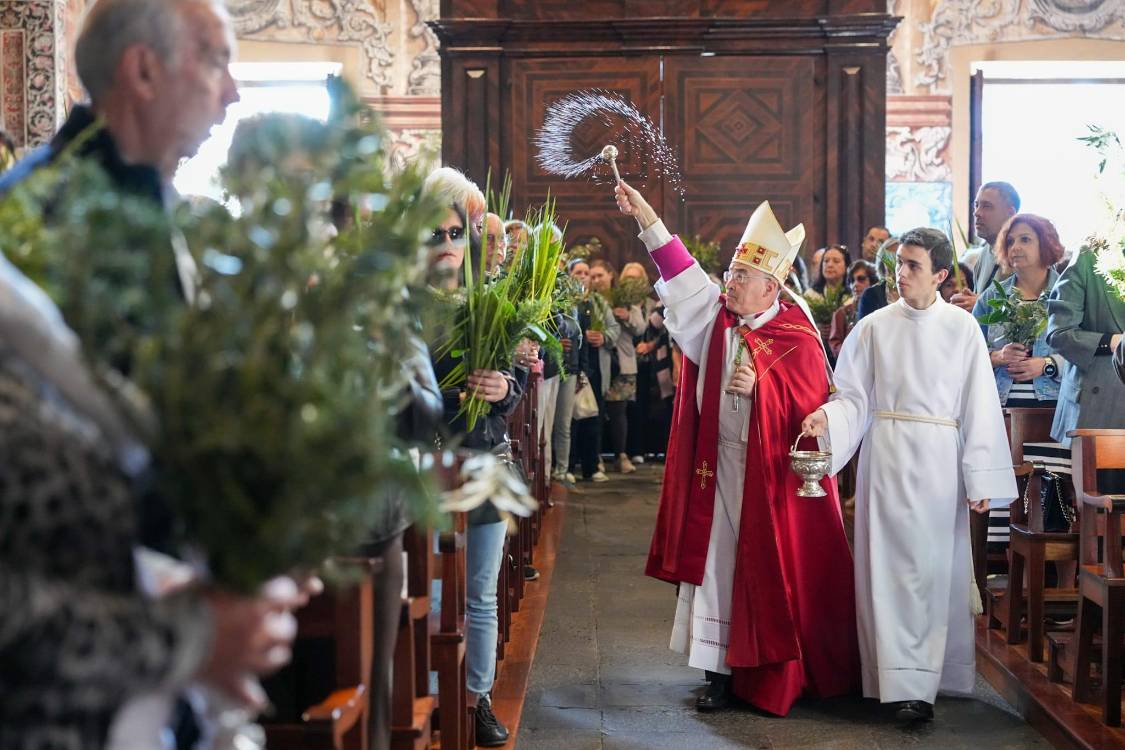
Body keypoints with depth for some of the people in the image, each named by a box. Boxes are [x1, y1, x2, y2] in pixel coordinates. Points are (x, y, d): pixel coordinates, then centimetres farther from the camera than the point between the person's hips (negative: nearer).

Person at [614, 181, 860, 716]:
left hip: (771, 477, -5)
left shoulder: (798, 341, -11)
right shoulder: (717, 318, 4)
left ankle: (778, 679, 15)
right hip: (718, 471, 5)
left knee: (772, 575, 3)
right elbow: (682, 274, 2)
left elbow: (810, 408, -14)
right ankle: (721, 672, 14)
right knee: (718, 567, 6)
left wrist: (760, 385, -28)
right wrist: (645, 216, -4)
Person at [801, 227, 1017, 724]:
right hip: (886, 457, 1)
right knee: (890, 567, 0)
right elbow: (854, 397, 3)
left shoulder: (962, 328, 0)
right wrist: (826, 418, -19)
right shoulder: (875, 327, 3)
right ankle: (905, 682, 4)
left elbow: (979, 406, -1)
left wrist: (981, 479, -5)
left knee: (935, 568, 3)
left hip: (938, 459, -1)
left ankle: (926, 676, 12)